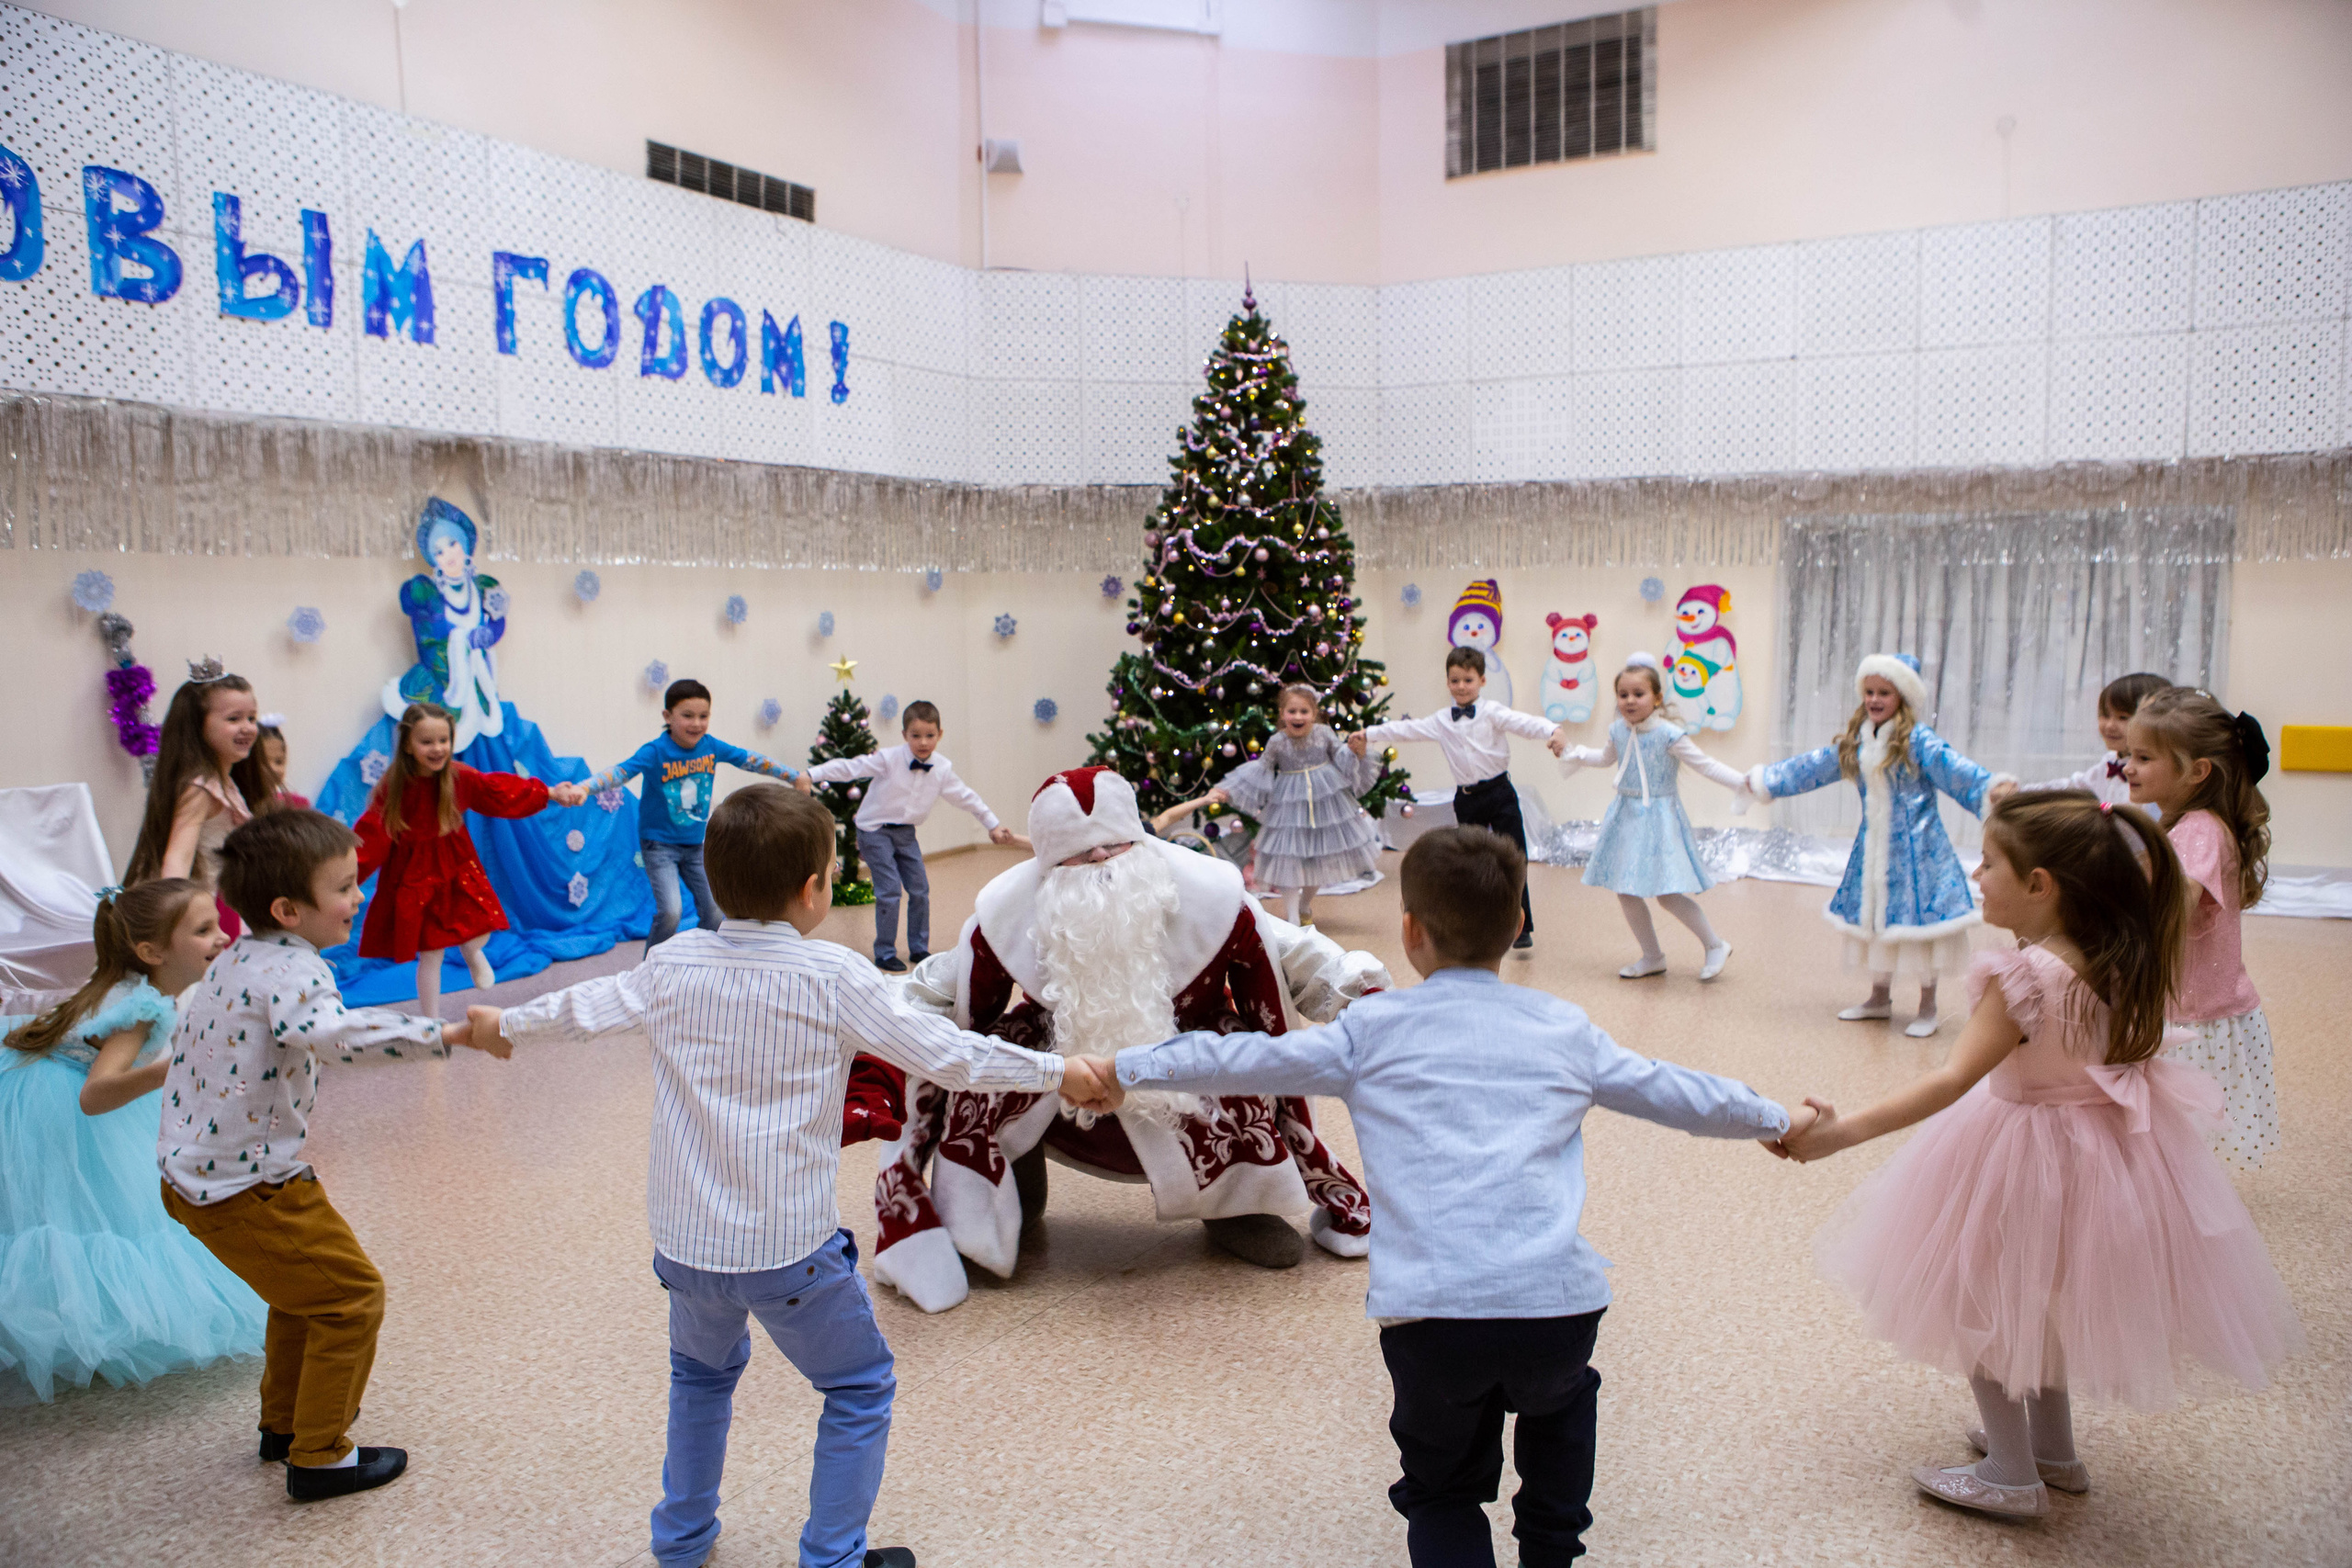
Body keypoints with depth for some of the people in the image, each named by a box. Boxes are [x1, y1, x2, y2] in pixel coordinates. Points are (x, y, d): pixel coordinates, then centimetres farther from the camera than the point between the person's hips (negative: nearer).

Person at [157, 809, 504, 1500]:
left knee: (305, 1286, 27)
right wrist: (449, 1034, -53)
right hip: (248, 1188, -10)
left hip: (194, 1175, 10)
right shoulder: (291, 969, -25)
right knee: (350, 1295, 4)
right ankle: (319, 1458, 14)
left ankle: (283, 1424, 42)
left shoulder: (237, 959, 6)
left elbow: (185, 1033, 24)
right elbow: (327, 1029, -48)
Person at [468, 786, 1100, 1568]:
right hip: (791, 1249, -5)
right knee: (860, 1389, 17)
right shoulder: (832, 977, -15)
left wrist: (504, 1024, 34)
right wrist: (1058, 1072, 0)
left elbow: (583, 1007, 13)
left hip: (685, 1242, 5)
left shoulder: (674, 965, -3)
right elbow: (949, 1055, -12)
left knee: (702, 1373, 32)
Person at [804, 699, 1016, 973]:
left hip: (906, 833, 5)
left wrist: (993, 824, 12)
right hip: (875, 830, -5)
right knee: (890, 891, -12)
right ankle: (885, 954, 2)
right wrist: (811, 775, -26)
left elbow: (966, 796, 7)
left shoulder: (942, 769, -4)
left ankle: (919, 949, 21)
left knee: (920, 889, 5)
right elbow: (849, 768, -19)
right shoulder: (888, 759, -19)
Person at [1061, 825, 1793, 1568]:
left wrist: (1129, 1067, 29)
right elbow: (1677, 1093, 27)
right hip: (1557, 1304, 2)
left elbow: (1242, 1059, 15)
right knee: (1561, 1401, 36)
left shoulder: (1371, 1029, 10)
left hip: (1428, 1310, -2)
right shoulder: (1565, 1030, 16)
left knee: (1442, 1488, 21)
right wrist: (1774, 1120, 45)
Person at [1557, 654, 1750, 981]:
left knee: (1668, 894, -11)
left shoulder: (1668, 734, -16)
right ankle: (1653, 957, 24)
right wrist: (1577, 755, 32)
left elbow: (1704, 764, -15)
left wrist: (1740, 781, -25)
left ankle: (1716, 945, 11)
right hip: (1626, 816, 7)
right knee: (1625, 892, 8)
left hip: (1659, 817, -7)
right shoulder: (1619, 730, 3)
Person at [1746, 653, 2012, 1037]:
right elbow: (1812, 767, 16)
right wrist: (1763, 779, 21)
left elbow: (1955, 769, -25)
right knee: (1874, 919, 14)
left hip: (1915, 847, -6)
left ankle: (1927, 1007, 13)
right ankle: (1880, 998, 30)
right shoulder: (1856, 742, 7)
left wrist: (1992, 788, -43)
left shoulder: (1917, 740, -12)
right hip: (1873, 845, 6)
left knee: (1919, 919, -2)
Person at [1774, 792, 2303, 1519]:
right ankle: (2053, 1449, 42)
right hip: (2104, 1146, 9)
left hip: (2029, 1153, -8)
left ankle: (2011, 1474, 22)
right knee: (2044, 1297, 27)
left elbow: (1954, 1080, -38)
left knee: (1987, 1301, 11)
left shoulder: (2025, 977, -30)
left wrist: (1845, 1130, -41)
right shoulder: (2117, 961, -9)